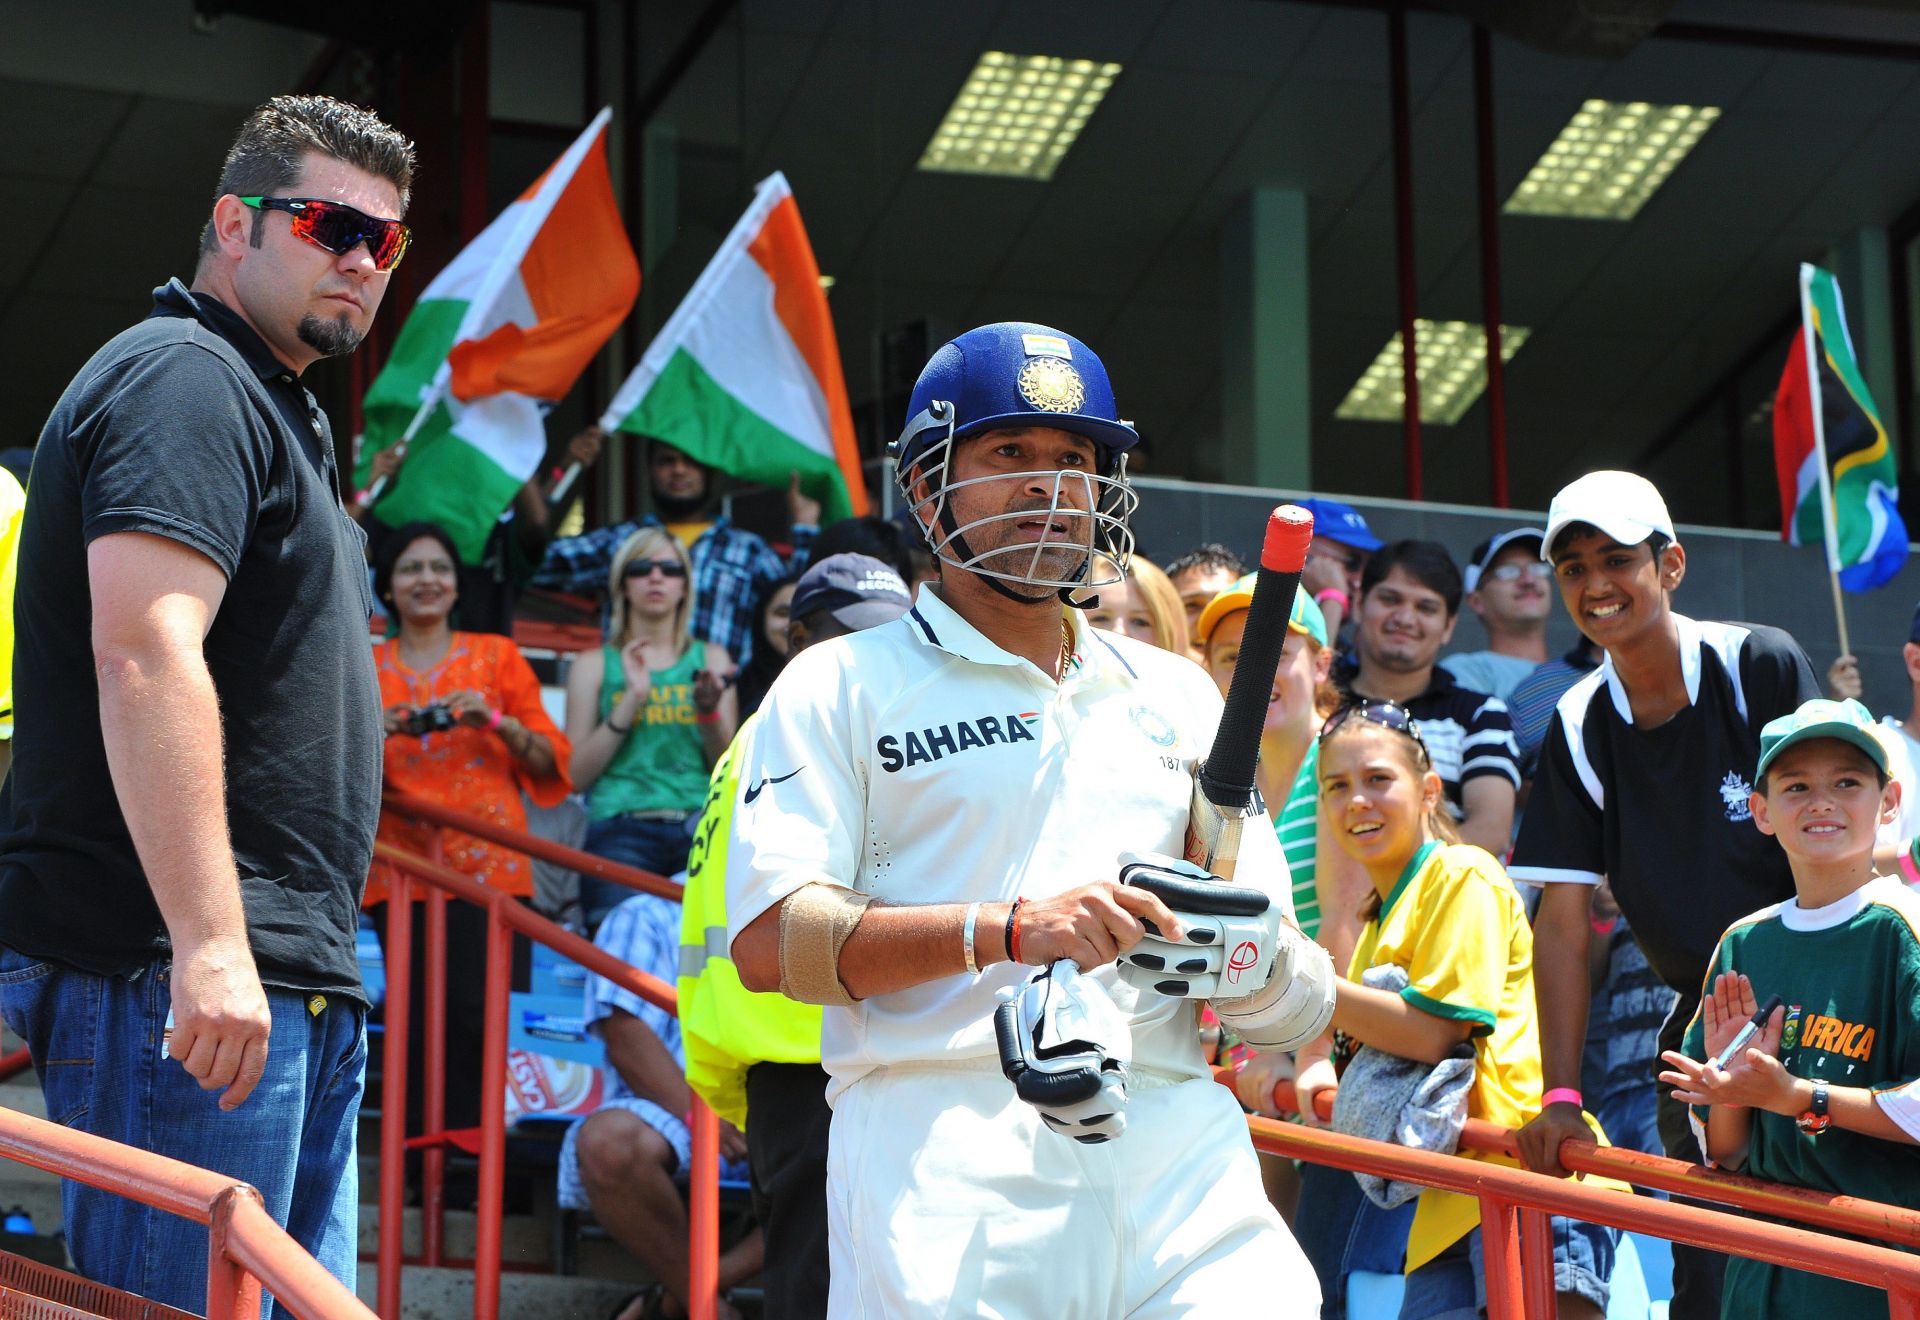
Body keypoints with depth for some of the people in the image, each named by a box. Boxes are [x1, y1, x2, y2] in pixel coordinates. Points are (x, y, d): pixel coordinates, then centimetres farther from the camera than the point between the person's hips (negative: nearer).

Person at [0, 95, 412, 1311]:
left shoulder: (272, 406, 26)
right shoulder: (186, 381, -8)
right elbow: (142, 653, -21)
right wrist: (209, 944, -27)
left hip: (296, 989, 11)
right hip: (188, 977, -11)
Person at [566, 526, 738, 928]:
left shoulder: (710, 659, 21)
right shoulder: (594, 665, 18)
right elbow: (577, 775, 5)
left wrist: (709, 712, -5)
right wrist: (633, 699, -1)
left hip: (699, 830, 1)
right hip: (622, 831, -1)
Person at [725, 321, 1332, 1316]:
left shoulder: (1176, 693, 24)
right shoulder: (839, 688, 9)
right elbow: (768, 941, -4)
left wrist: (1265, 969, -1)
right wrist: (1012, 928, -15)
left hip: (1176, 1143, 3)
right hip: (941, 1149, -3)